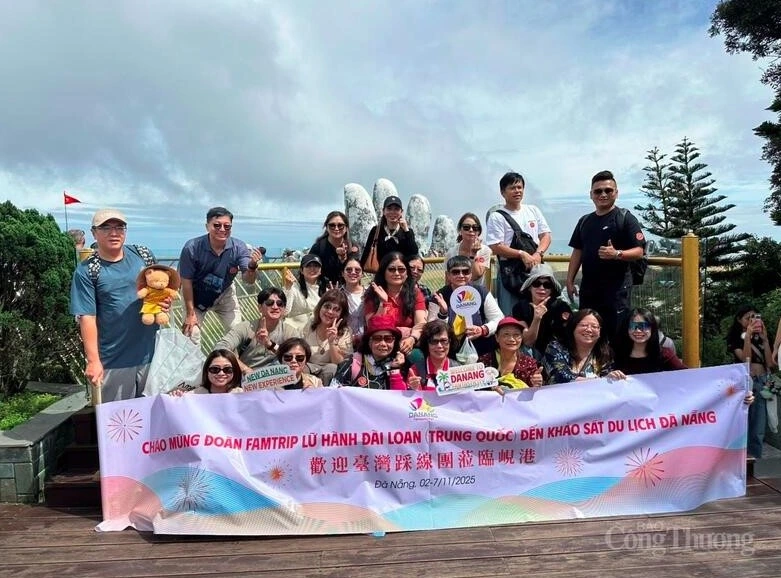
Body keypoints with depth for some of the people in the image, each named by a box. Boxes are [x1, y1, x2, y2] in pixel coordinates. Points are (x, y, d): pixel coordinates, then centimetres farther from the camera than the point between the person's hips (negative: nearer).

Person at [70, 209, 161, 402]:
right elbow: (87, 317, -10)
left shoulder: (143, 254, 3)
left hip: (151, 352, 4)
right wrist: (93, 360, -13)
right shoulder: (86, 271, -8)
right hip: (114, 362, -3)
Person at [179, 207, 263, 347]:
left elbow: (248, 280, -23)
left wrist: (252, 266, -47)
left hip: (224, 295, 2)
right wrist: (190, 313, -14)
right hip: (196, 296, -2)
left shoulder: (238, 247, -23)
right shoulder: (192, 248, -29)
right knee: (191, 337, -6)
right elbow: (186, 282, -19)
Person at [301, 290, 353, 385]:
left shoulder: (345, 333, -3)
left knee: (332, 368, -33)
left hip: (329, 374, 0)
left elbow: (340, 365, -10)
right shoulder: (310, 325, 2)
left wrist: (332, 342, -24)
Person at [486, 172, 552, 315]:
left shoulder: (533, 211, 14)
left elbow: (546, 235, 10)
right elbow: (496, 247, -10)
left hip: (536, 269, 5)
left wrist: (538, 254, -9)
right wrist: (522, 254, -17)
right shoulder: (497, 217, -2)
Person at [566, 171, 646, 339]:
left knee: (616, 333, -6)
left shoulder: (625, 218, -2)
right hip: (588, 288, 5)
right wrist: (570, 281, 9)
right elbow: (577, 252, 16)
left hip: (617, 288, -5)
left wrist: (616, 254, -27)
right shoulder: (584, 221, 14)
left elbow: (639, 251, -8)